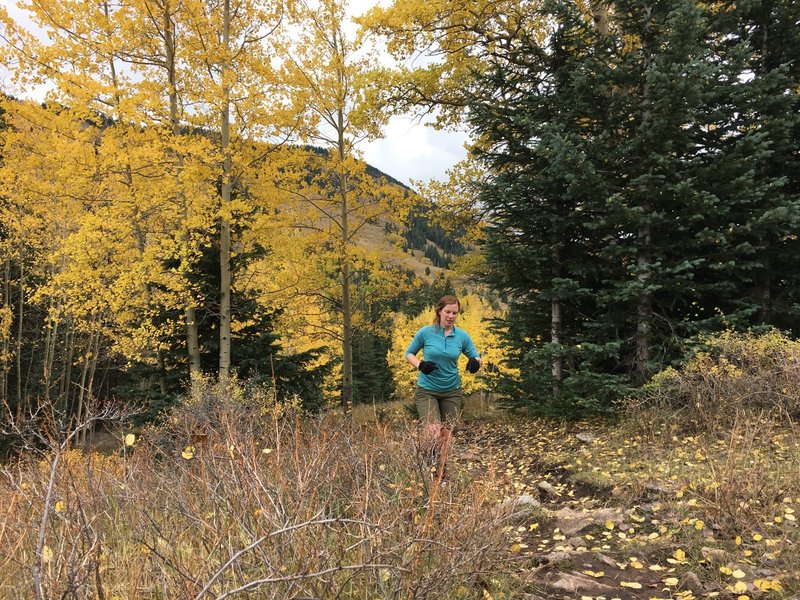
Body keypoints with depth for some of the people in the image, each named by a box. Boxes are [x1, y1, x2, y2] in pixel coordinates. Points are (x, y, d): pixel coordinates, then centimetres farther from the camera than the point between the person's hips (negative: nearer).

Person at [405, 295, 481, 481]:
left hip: (451, 391, 3)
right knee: (433, 434, -17)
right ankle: (426, 462, 12)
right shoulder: (425, 332, -8)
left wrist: (475, 362, -19)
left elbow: (476, 357, 5)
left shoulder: (462, 336, -2)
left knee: (446, 434, 9)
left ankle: (441, 475, 26)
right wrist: (419, 365, -16)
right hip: (427, 390, -3)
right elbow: (409, 354, 4)